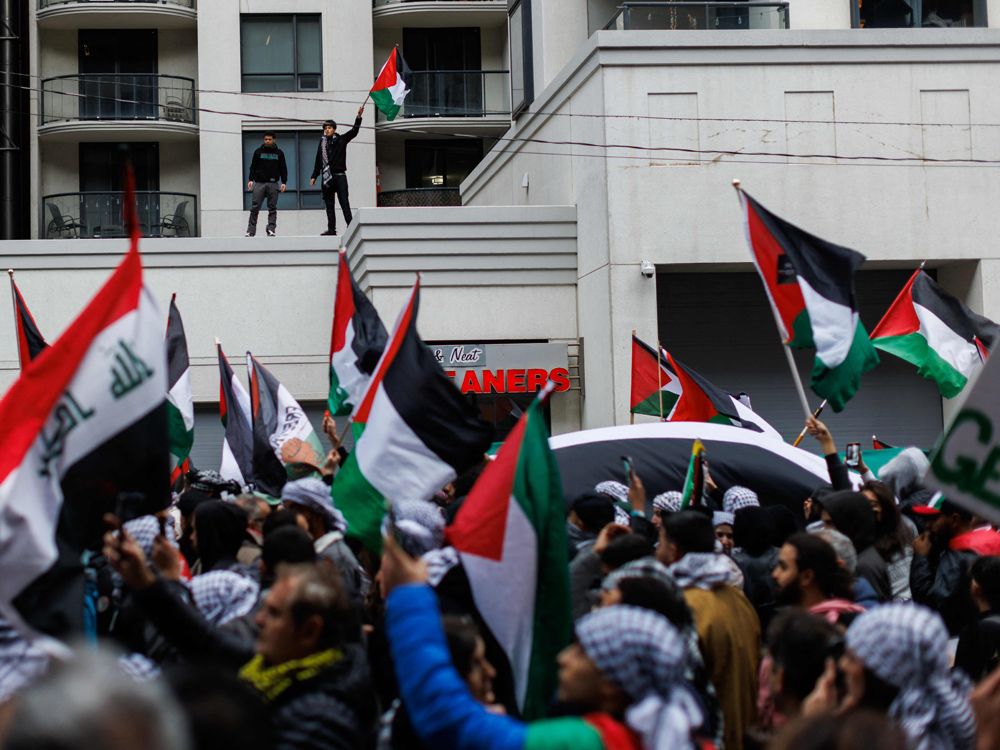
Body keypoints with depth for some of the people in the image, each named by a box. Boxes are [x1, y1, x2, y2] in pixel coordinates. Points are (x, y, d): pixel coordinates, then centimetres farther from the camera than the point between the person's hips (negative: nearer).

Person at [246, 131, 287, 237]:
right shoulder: (258, 152, 8)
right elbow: (253, 166, 8)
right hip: (259, 183, 0)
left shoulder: (279, 153, 9)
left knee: (272, 208, -1)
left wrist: (284, 182, 0)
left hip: (273, 184, 1)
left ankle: (271, 229, 0)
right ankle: (250, 230, -3)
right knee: (255, 208, -5)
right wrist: (251, 179, -3)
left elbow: (283, 169, 10)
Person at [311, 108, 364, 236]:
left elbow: (354, 131, -7)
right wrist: (314, 176, 15)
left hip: (339, 176, -4)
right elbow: (318, 161, 18)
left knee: (344, 202, -8)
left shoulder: (341, 140, 4)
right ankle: (331, 229, 7)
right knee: (329, 205, 5)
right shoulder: (322, 143, 14)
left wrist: (359, 117, -20)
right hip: (326, 177, 4)